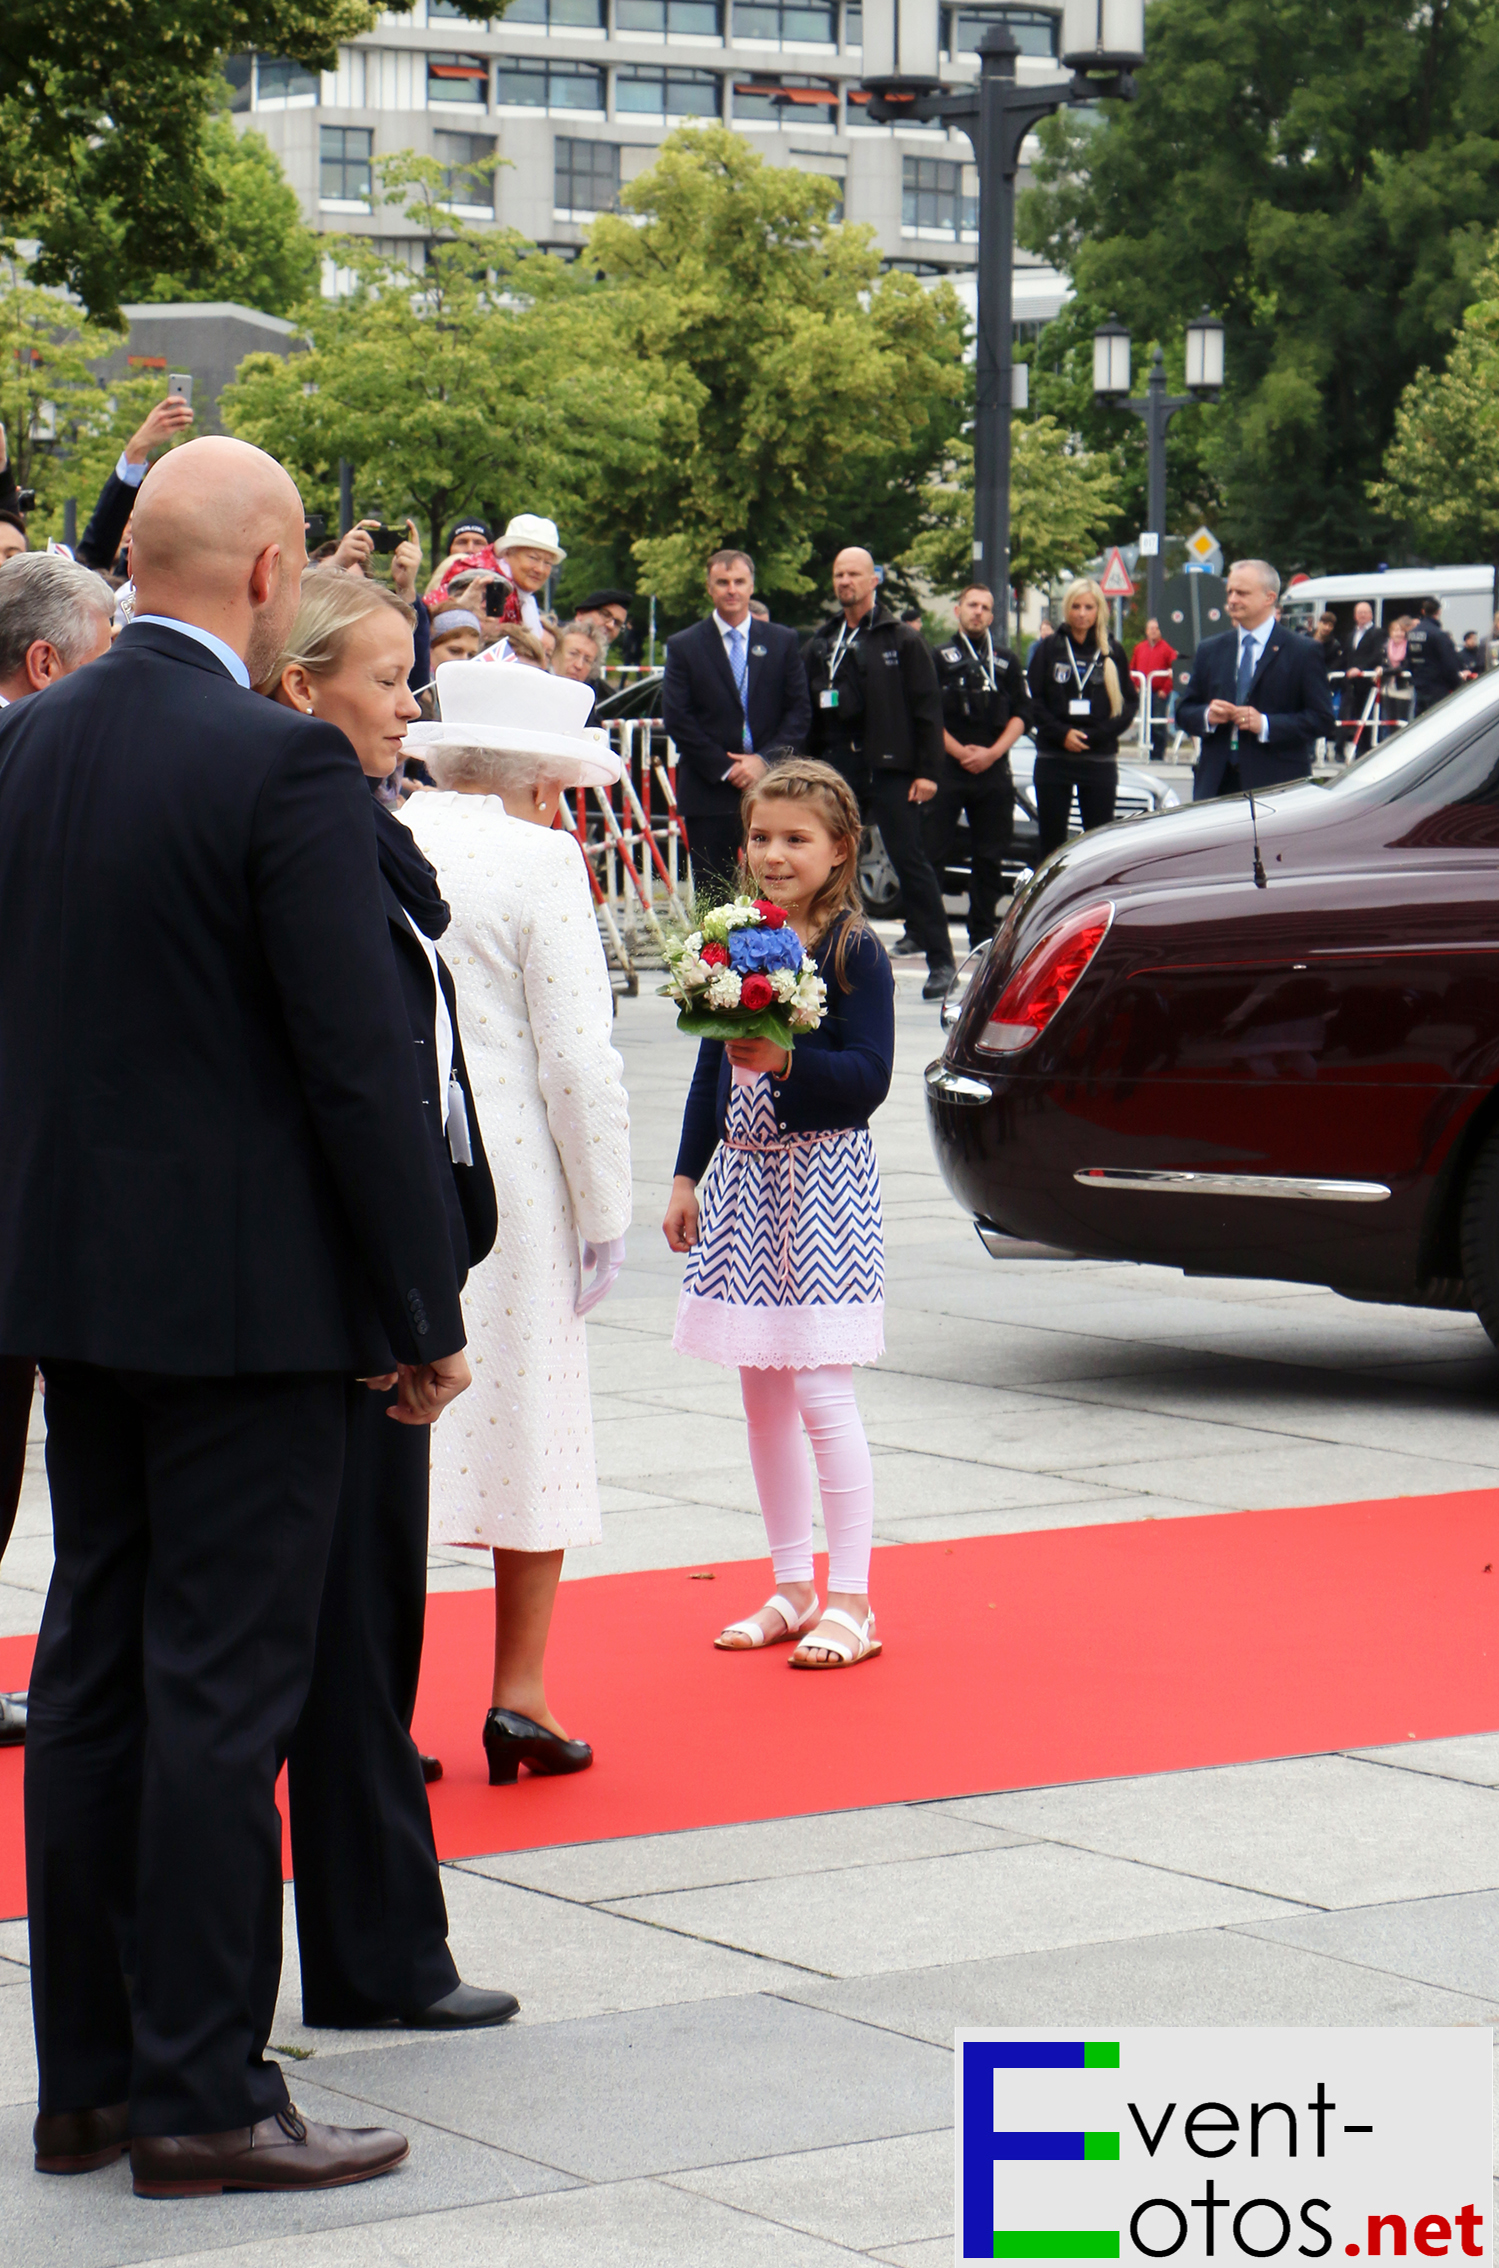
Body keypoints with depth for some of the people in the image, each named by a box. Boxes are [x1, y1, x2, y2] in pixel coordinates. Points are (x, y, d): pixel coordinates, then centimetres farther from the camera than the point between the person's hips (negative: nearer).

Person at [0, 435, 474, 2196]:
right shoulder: (284, 763, -16)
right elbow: (359, 1057, -16)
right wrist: (428, 1306, -8)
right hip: (244, 1292, -7)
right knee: (220, 1686, -2)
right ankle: (200, 2099, 4)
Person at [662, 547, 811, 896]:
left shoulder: (782, 642, 11)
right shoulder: (683, 646, 5)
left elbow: (800, 711, 6)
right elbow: (676, 719, -2)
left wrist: (765, 759, -9)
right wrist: (724, 769, -10)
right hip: (709, 791, -1)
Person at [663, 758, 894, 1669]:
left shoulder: (855, 952, -9)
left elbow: (868, 1079, -15)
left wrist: (786, 1061, -28)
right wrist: (686, 1176, 16)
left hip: (821, 1181, -7)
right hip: (741, 1175, 7)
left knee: (820, 1390, -7)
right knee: (762, 1395, 11)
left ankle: (850, 1601, 0)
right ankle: (791, 1589, 20)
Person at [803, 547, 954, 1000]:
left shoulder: (901, 639, 1)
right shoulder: (821, 643, 14)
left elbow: (927, 708, -2)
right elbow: (807, 708, 14)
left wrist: (927, 771, -9)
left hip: (889, 765, -5)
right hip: (838, 766, 5)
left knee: (910, 860, -6)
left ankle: (940, 961, -4)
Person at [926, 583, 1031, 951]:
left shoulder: (1006, 662, 15)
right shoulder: (939, 658, 7)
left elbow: (1021, 713, 9)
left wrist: (992, 752, -6)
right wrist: (960, 751, -9)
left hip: (994, 770, 3)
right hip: (947, 767, -3)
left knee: (990, 858, 5)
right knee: (931, 852, -6)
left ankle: (983, 935, 11)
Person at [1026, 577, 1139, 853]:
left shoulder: (1112, 653, 8)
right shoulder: (1049, 648, 6)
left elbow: (1130, 703, 6)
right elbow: (1032, 700, 2)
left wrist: (1096, 735, -9)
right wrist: (1062, 734, -12)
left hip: (1100, 760, 0)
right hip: (1053, 759, 0)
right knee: (1052, 843, 1)